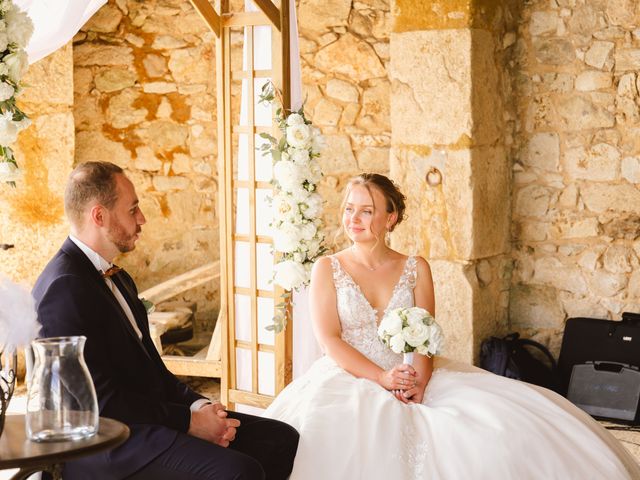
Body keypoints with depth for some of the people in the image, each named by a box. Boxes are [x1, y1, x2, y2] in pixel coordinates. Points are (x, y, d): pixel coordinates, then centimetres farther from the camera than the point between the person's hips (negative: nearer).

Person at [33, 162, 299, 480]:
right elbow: (102, 400, -19)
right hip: (101, 449, -10)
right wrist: (189, 421, -15)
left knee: (280, 439, 1)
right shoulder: (64, 287, -16)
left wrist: (198, 406, 0)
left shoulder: (118, 280, 16)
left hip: (147, 417, 10)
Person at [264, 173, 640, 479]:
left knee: (499, 427, -19)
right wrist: (381, 378, -18)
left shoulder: (416, 269, 9)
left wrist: (419, 381, -19)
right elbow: (329, 339, -6)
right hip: (350, 380, -2)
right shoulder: (327, 269, 3)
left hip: (413, 381, 2)